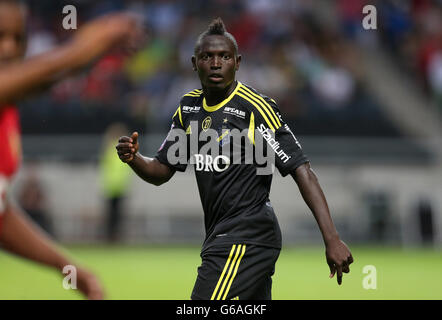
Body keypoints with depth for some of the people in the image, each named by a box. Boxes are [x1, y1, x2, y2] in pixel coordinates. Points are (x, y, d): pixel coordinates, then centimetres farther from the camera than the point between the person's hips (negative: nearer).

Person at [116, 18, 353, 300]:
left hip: (246, 238, -8)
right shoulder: (189, 107, 10)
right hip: (220, 236, 8)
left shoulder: (256, 108, -13)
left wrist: (332, 239, -22)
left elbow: (302, 171, -16)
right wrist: (133, 158, -8)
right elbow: (161, 171, 16)